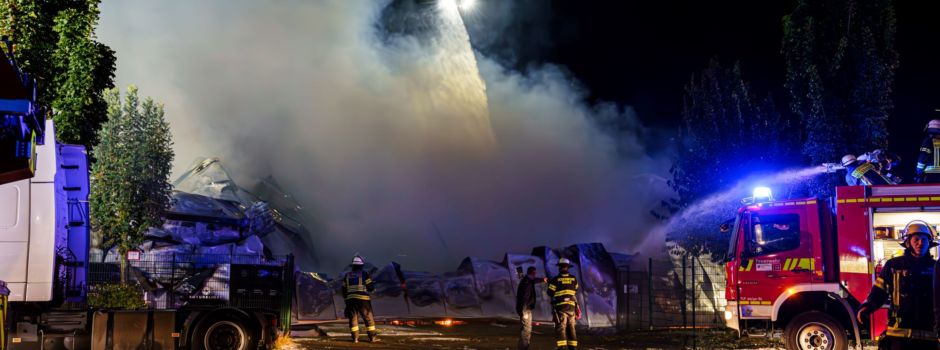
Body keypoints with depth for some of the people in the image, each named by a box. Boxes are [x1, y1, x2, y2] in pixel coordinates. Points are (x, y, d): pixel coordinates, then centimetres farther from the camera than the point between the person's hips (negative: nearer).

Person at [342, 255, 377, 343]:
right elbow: (370, 288, -4)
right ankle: (372, 336, 2)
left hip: (350, 299, 4)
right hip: (363, 299, -4)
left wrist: (346, 298, 26)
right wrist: (373, 288, 18)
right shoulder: (364, 274, -2)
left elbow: (344, 290, 14)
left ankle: (355, 337, 3)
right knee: (368, 317, 3)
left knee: (353, 318, 7)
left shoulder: (347, 275, 11)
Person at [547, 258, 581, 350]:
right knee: (571, 329, 10)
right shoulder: (573, 279, 5)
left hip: (560, 307, -4)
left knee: (560, 329, -4)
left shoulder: (556, 279, -7)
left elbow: (550, 293, -1)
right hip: (571, 307, 4)